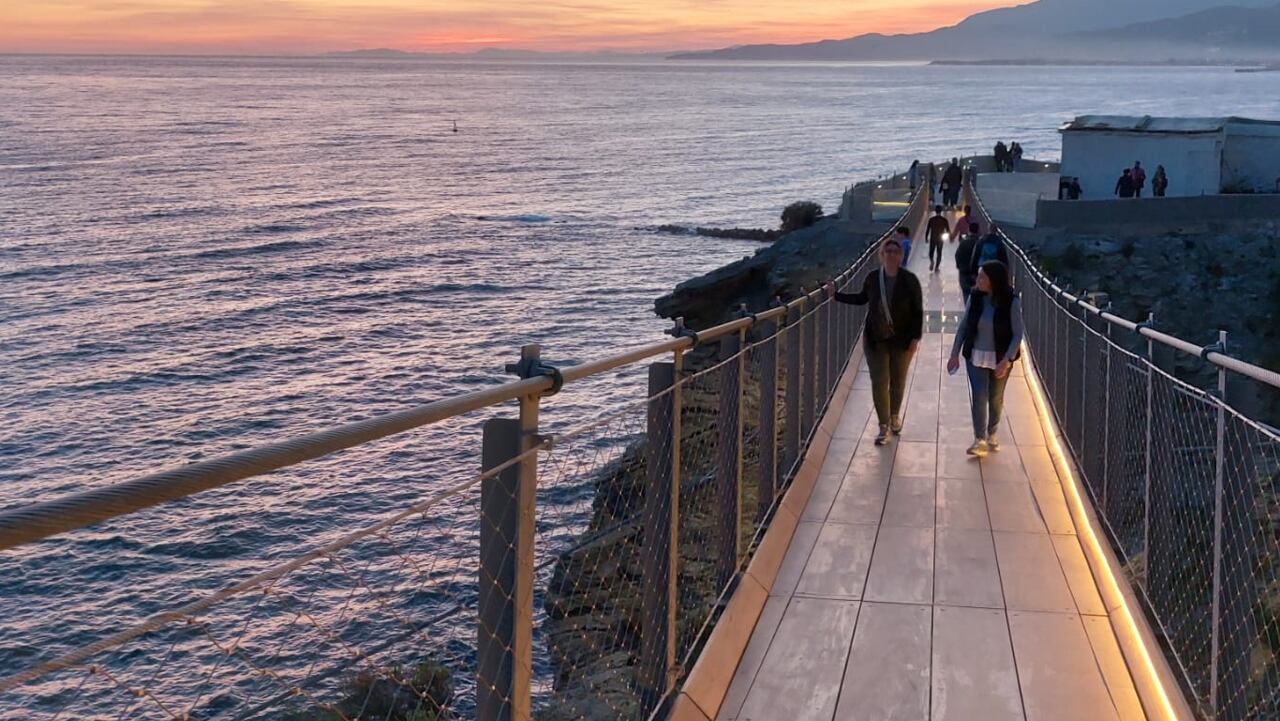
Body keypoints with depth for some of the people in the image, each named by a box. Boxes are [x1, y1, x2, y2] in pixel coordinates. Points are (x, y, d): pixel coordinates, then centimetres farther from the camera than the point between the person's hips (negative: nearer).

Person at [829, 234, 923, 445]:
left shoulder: (909, 280, -10)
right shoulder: (873, 279, -5)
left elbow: (918, 311, -6)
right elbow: (861, 299, 15)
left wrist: (915, 338, -10)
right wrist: (836, 295, 11)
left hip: (902, 340, -1)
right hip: (876, 340, 1)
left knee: (898, 381, 13)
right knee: (879, 383, -1)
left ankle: (895, 415, 38)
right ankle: (884, 426, 10)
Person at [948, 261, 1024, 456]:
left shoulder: (1011, 301, -17)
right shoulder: (975, 297, -8)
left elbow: (1017, 334, -14)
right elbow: (963, 326, 2)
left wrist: (1007, 361, -22)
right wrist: (955, 353, 1)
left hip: (1001, 358, -1)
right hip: (976, 356, 1)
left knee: (996, 398, 14)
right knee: (978, 397, -7)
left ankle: (992, 435, 34)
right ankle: (980, 440, 0)